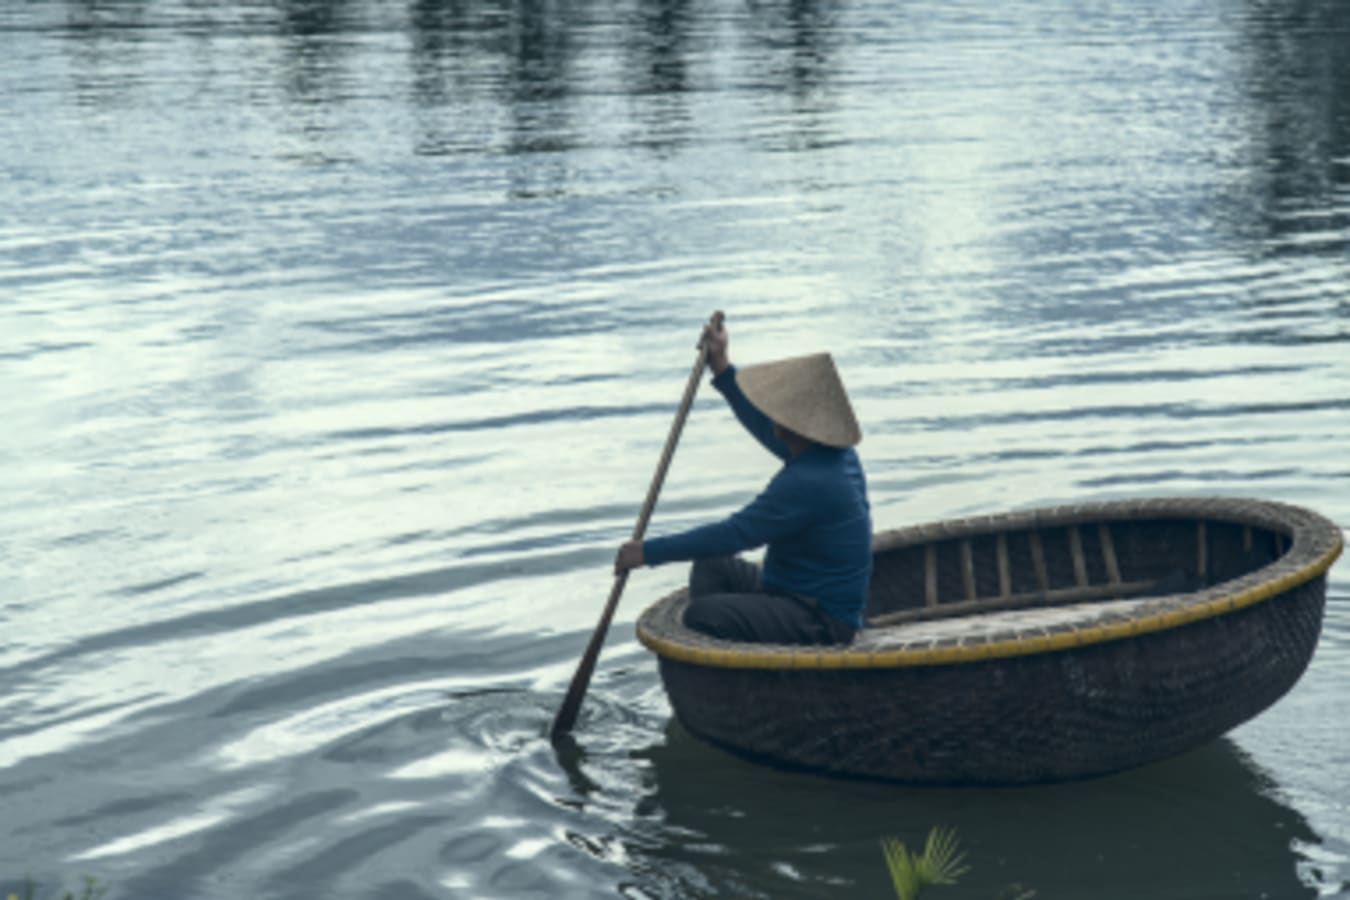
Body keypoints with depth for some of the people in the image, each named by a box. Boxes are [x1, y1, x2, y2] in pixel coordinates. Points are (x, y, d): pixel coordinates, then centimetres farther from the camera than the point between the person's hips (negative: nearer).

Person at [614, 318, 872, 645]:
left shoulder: (807, 483, -26)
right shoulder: (840, 455, 4)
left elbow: (733, 535, -24)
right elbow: (767, 430, 21)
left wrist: (649, 551, -16)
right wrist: (722, 369, 24)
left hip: (819, 623, -11)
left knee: (701, 616, -24)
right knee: (711, 566, 16)